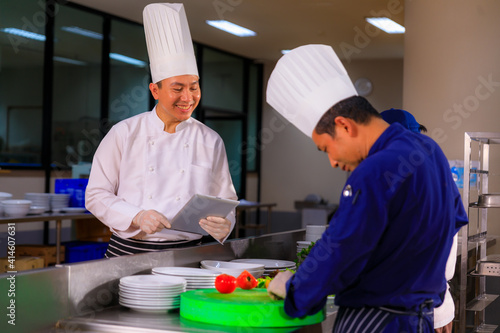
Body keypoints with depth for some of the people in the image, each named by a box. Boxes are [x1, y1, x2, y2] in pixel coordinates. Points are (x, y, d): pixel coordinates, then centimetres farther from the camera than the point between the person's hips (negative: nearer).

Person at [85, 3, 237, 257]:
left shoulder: (210, 141, 8)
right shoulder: (125, 134, 3)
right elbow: (96, 194, 4)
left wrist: (223, 226, -10)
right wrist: (136, 217, -12)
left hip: (186, 256, 2)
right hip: (127, 254, -1)